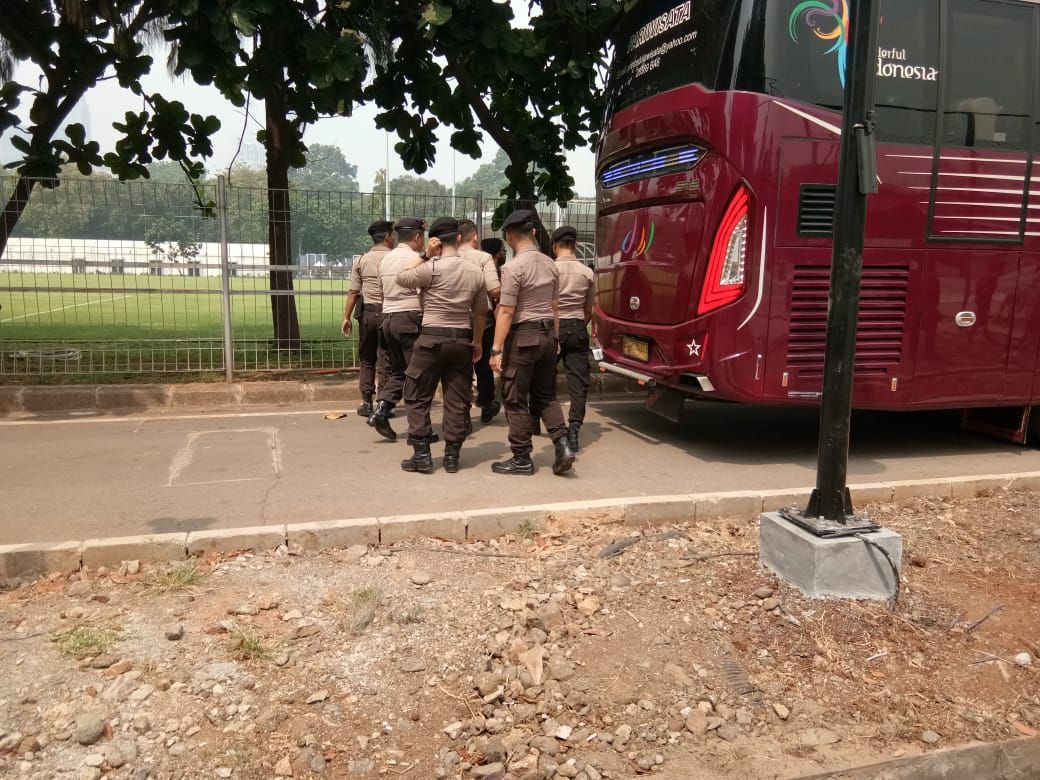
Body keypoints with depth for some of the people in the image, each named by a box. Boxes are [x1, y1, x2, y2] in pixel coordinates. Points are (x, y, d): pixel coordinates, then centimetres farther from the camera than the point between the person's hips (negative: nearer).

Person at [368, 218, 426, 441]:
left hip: (388, 318, 7)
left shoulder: (385, 258, 15)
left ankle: (381, 411, 2)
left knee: (397, 370, 17)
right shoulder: (416, 259, -9)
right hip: (410, 319, -7)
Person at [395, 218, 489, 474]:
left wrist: (424, 256, 4)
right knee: (458, 401, 9)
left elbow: (401, 279, 5)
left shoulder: (432, 268, -11)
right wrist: (477, 342, 22)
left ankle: (422, 455, 7)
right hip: (462, 340, 4)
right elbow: (481, 312, 11)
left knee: (418, 397, 7)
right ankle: (452, 456, 13)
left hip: (433, 338, -4)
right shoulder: (475, 272, 5)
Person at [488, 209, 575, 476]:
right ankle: (562, 444, 4)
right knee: (546, 395, 17)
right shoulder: (550, 265, 8)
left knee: (516, 400, 4)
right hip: (548, 334, 7)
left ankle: (522, 459, 12)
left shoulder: (513, 267, -14)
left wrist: (496, 350, -14)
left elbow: (506, 312, -16)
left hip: (523, 336, -7)